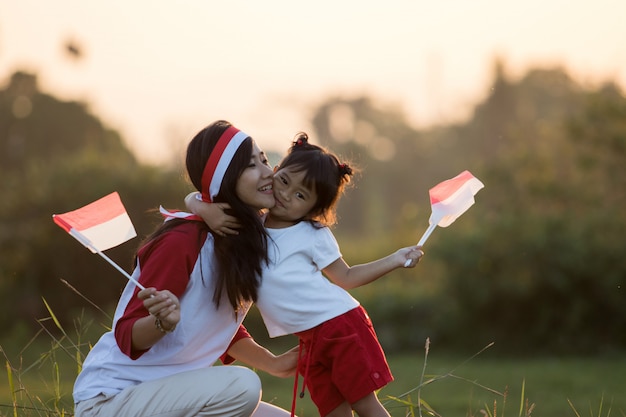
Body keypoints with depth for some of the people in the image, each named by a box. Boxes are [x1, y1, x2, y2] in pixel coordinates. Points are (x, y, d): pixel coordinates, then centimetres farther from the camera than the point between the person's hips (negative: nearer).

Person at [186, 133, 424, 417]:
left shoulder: (313, 235, -4)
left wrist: (395, 259, -1)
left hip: (343, 324, -4)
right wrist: (206, 210, -18)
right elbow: (192, 199, 4)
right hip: (310, 340, 4)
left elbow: (346, 278, 5)